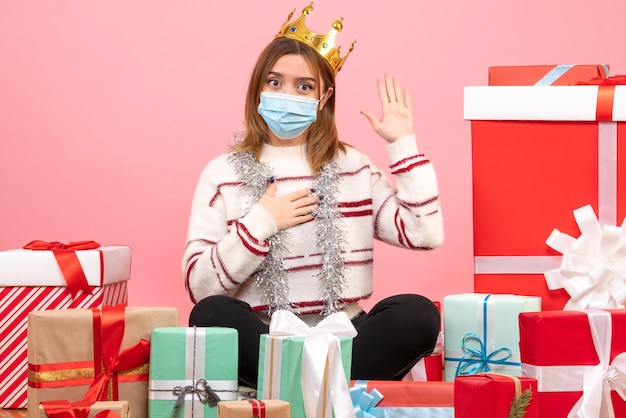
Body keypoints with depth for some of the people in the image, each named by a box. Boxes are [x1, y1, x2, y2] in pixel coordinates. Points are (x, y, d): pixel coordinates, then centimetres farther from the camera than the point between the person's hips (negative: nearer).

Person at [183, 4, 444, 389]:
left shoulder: (355, 168, 12)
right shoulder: (222, 174, 6)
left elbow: (425, 234, -3)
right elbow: (199, 286, -4)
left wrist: (403, 144, 0)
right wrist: (261, 224, -11)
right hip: (260, 343, -2)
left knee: (418, 314, -27)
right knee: (213, 314, -33)